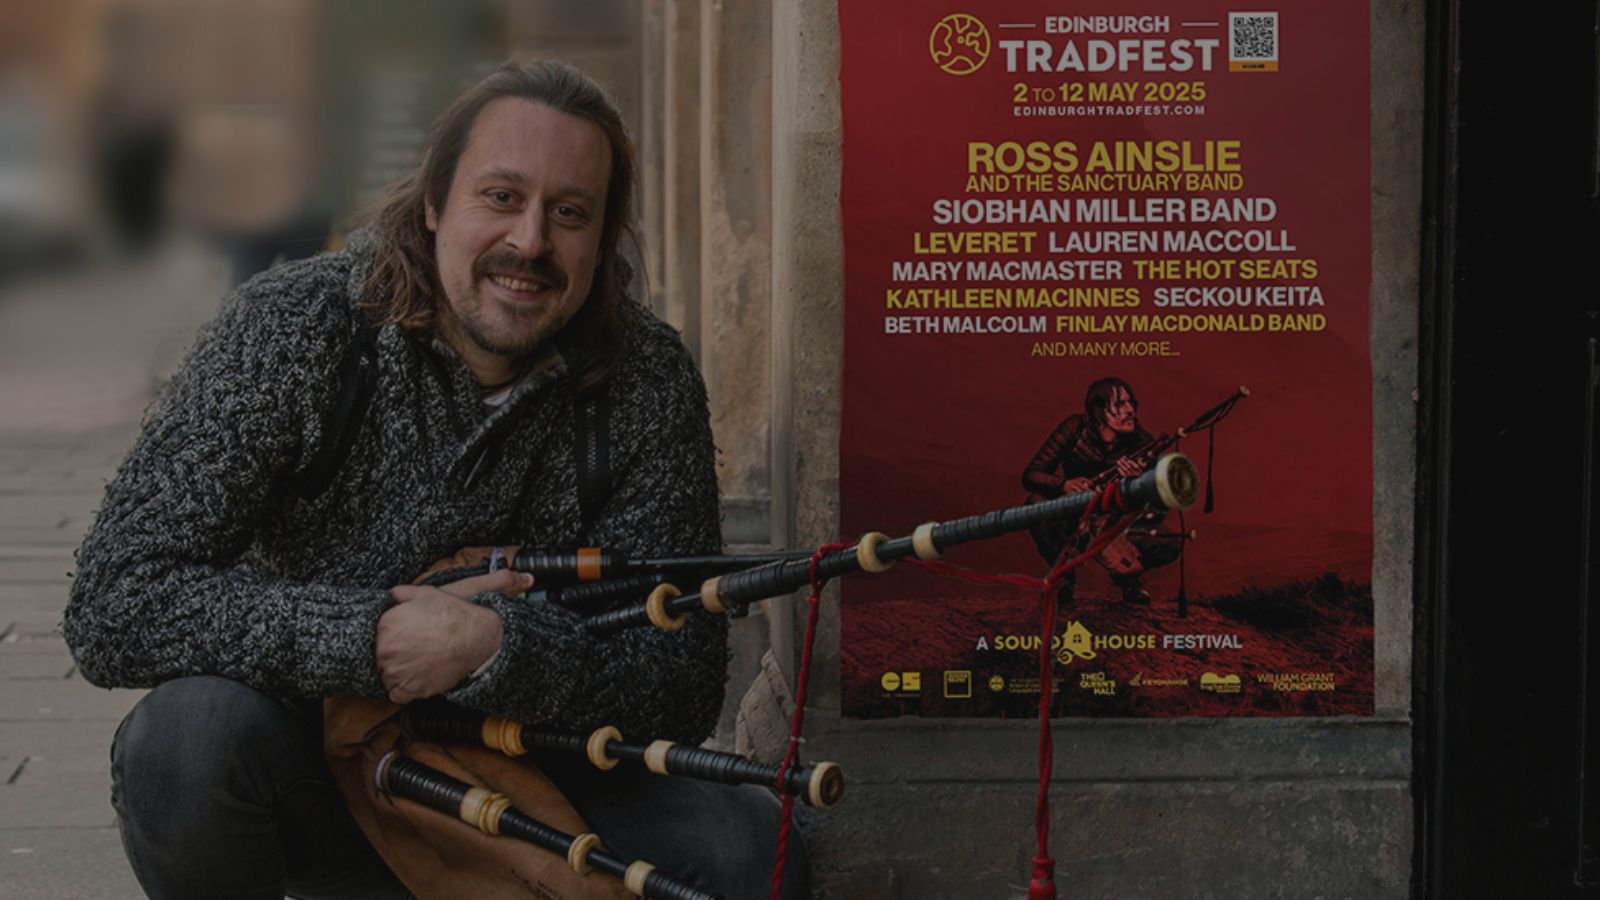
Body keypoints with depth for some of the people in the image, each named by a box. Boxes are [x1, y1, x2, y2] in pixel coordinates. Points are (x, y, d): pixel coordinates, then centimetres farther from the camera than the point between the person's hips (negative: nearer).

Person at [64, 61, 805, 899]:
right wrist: (377, 636, -31)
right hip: (313, 791, -1)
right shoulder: (294, 327, -16)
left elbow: (682, 688, -13)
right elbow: (112, 607, -23)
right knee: (195, 728, -34)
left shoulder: (648, 380, -11)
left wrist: (494, 648, -31)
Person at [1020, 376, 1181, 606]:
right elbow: (1029, 475, -21)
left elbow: (1151, 513, -22)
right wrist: (1064, 484, -41)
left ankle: (1126, 576, 9)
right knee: (1036, 502, -33)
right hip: (1072, 519, 0)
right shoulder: (1076, 428, -21)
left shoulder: (1142, 443, -20)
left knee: (1170, 545, -26)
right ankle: (1063, 576, -6)